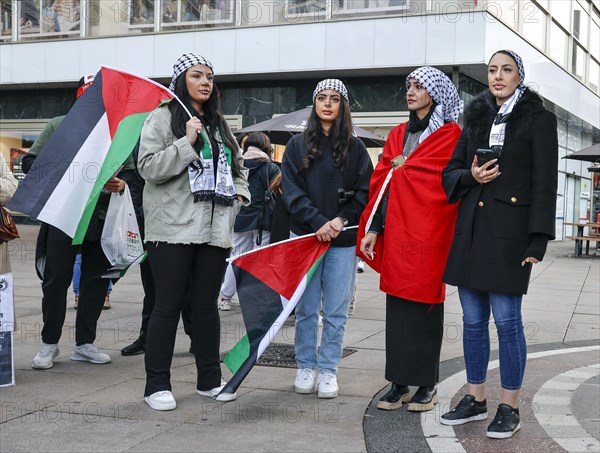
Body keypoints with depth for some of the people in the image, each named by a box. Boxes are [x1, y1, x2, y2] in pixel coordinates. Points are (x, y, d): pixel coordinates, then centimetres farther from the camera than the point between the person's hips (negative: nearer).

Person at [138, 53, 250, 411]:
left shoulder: (219, 123, 18)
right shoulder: (162, 119, -1)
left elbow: (238, 165, 27)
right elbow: (149, 167, -11)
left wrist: (239, 193, 9)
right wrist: (186, 142, -18)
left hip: (215, 229, 5)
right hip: (174, 229, -5)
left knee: (207, 304, 11)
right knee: (168, 305, -2)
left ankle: (210, 379, 21)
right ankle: (157, 385, 7)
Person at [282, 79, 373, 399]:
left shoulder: (355, 148, 7)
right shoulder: (297, 145, 7)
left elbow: (365, 192, 4)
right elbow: (292, 191, -1)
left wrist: (342, 220, -11)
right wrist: (317, 222, -13)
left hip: (342, 240, 0)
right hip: (305, 236, 0)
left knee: (336, 311, 3)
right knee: (306, 308, 5)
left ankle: (328, 370, 13)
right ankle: (305, 367, 17)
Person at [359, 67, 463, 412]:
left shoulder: (451, 135, -2)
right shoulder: (398, 135, 16)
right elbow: (381, 181, 11)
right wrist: (372, 228, 5)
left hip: (429, 232, -5)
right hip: (396, 230, 6)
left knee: (425, 304, 1)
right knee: (397, 304, 6)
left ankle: (427, 384, 12)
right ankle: (400, 383, 14)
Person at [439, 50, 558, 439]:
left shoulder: (538, 119, 0)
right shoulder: (477, 119, 15)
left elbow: (545, 183, -5)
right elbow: (451, 172, 17)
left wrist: (538, 240, -12)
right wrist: (470, 176, -7)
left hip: (509, 233, -5)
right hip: (471, 231, 5)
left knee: (507, 321, -3)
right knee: (473, 321, 9)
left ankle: (510, 408, 9)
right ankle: (476, 400, 21)